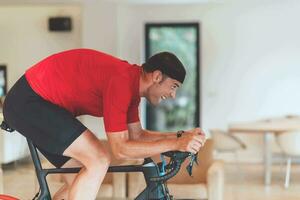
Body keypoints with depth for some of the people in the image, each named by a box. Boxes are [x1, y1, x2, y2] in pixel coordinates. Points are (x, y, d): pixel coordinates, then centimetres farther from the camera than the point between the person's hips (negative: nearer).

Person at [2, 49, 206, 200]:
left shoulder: (133, 83, 7)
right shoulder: (121, 82, -24)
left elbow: (137, 135, 15)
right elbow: (120, 148, -24)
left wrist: (181, 136, 3)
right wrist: (175, 144, -25)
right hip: (28, 101, -11)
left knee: (81, 183, 11)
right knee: (99, 161, -21)